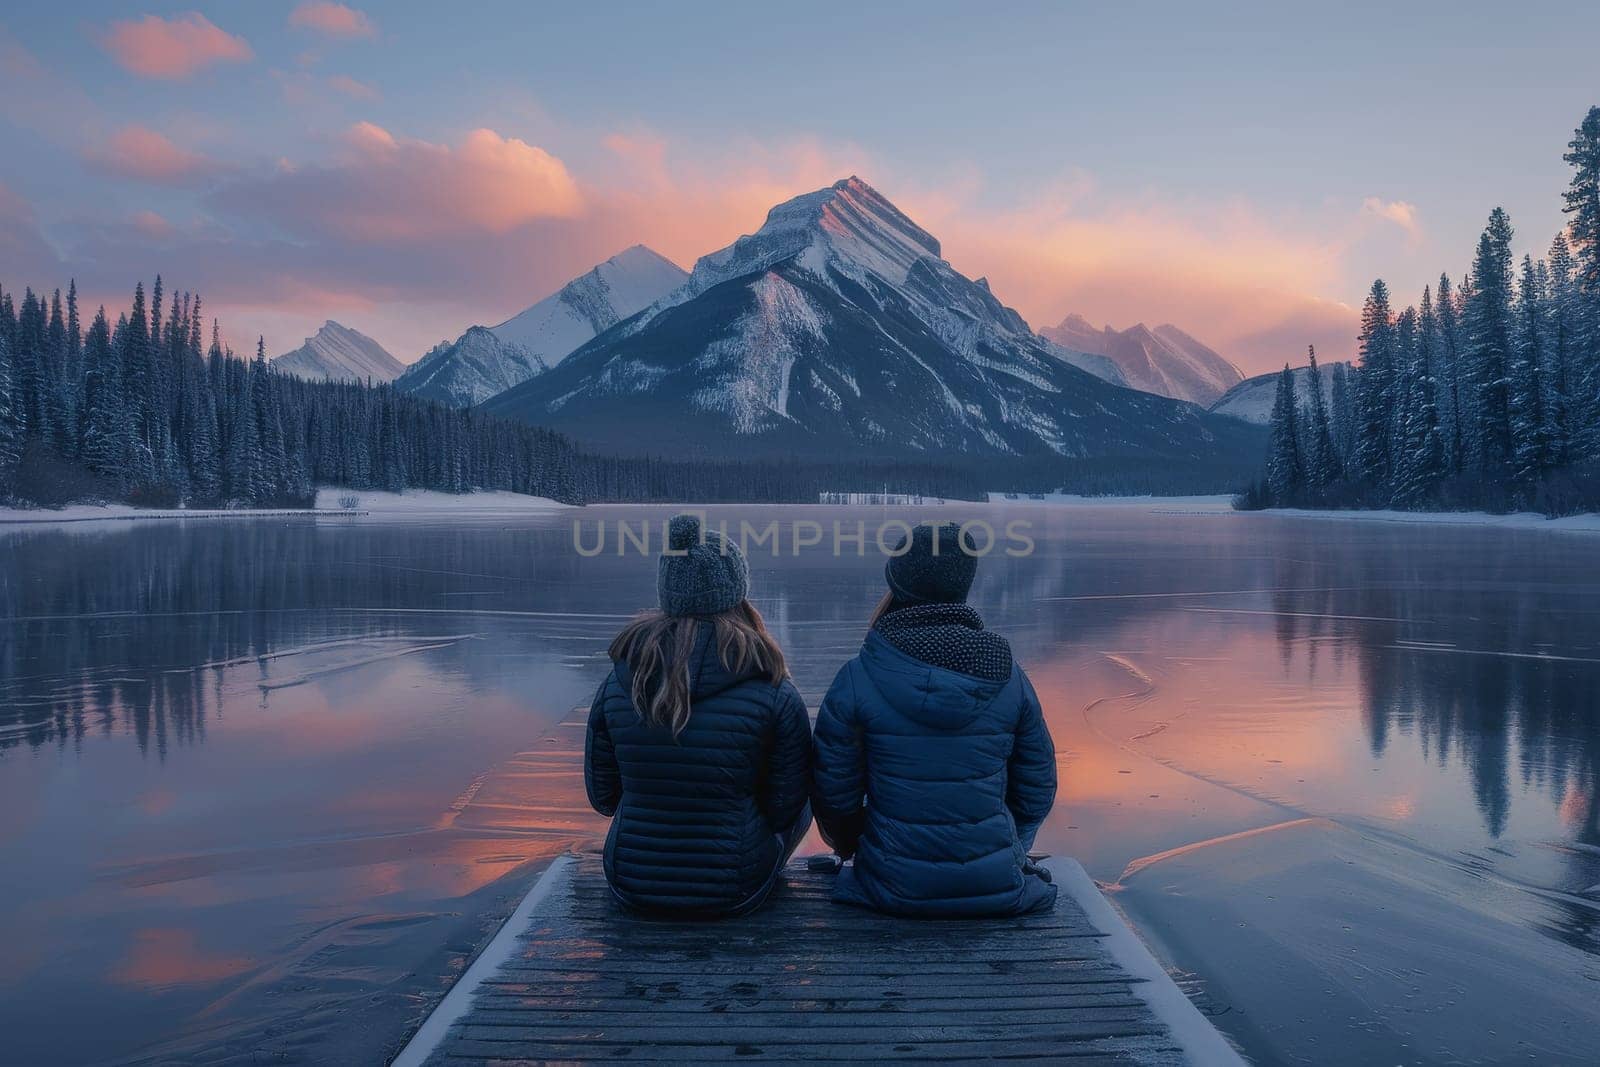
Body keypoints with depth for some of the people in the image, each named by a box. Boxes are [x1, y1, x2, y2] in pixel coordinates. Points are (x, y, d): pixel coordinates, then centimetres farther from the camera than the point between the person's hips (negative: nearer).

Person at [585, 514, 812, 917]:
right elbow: (783, 809, -8)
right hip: (733, 891, -3)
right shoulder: (774, 695, -18)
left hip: (631, 885, 3)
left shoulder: (617, 684, -9)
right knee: (803, 801, 25)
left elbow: (602, 796, 2)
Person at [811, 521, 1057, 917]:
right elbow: (1038, 790, 4)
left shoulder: (857, 679, -13)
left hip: (897, 889, -1)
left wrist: (851, 847, 17)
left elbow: (834, 791, -5)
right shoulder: (1008, 677, -5)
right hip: (998, 890, 2)